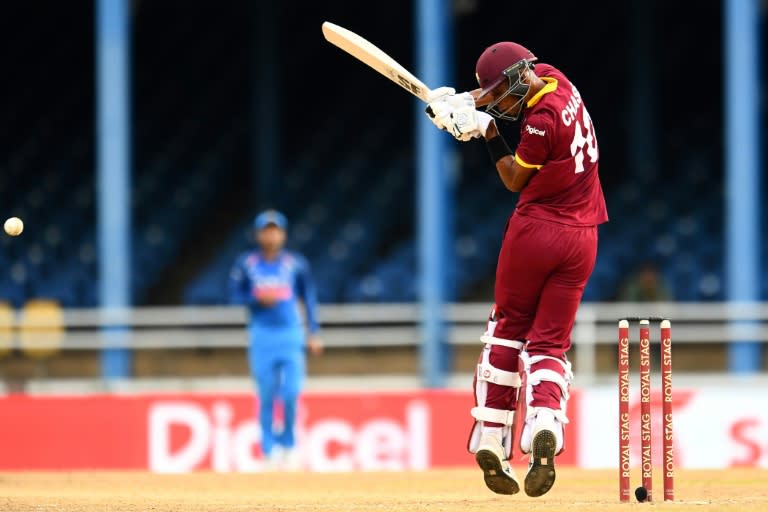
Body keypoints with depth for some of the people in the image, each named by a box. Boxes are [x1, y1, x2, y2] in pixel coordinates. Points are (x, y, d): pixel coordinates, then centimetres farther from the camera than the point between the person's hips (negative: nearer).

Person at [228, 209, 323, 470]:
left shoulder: (296, 263, 3)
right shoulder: (245, 263, 1)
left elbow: (309, 297, 10)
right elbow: (235, 295, 5)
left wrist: (313, 333, 6)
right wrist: (257, 298, -14)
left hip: (291, 334, 0)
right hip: (261, 336, 0)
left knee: (291, 394, -10)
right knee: (266, 397, 1)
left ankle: (289, 445, 12)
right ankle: (269, 451, 12)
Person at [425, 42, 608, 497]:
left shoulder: (541, 122, -18)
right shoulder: (550, 78, 4)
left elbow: (515, 181, -3)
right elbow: (502, 86, 23)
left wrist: (488, 133, 0)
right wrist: (464, 101, 8)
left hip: (535, 231, -7)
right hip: (581, 239, 7)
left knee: (509, 327, 11)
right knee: (550, 344, 4)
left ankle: (491, 439, 11)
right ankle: (546, 422, -22)